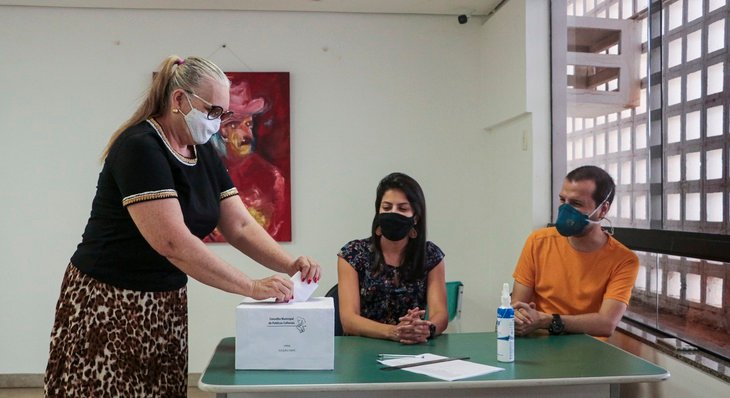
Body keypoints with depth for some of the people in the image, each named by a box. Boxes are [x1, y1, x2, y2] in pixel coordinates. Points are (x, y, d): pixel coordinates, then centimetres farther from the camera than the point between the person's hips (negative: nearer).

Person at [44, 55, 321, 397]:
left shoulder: (204, 154, 5)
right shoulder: (140, 147, -20)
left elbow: (240, 226, 3)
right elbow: (173, 243, -29)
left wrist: (289, 265, -14)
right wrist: (252, 287, -28)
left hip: (167, 307, 7)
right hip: (108, 306, -7)